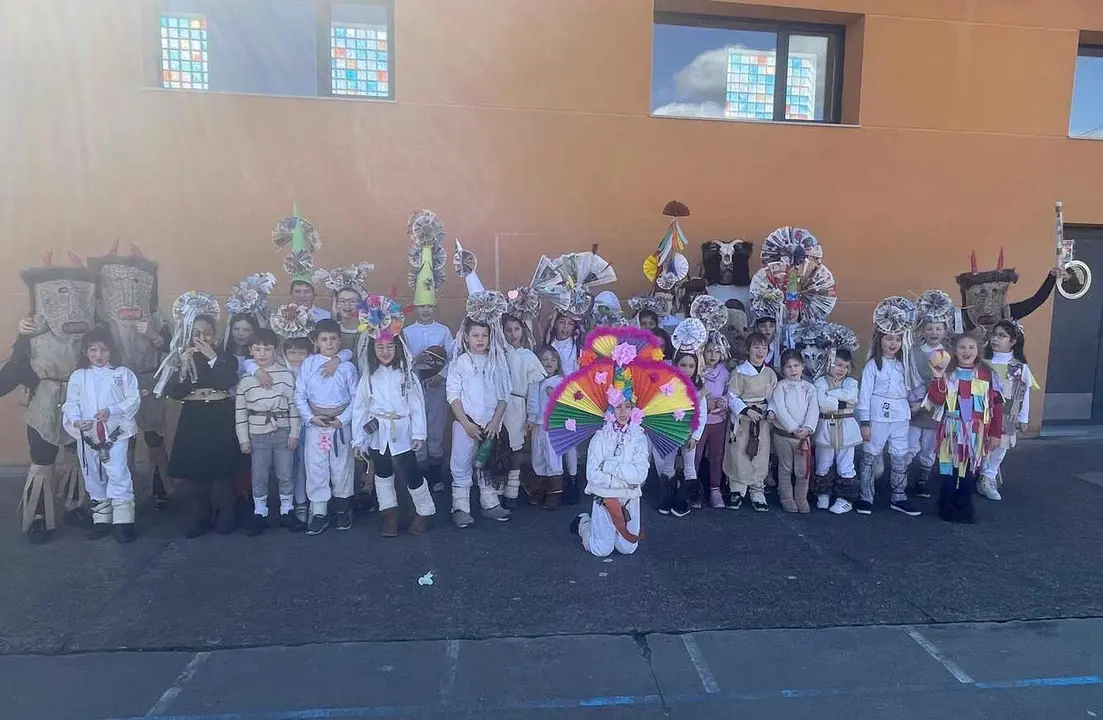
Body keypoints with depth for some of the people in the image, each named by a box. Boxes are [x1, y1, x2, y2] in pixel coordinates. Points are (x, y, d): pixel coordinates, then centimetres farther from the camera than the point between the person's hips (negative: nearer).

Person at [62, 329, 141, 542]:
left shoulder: (122, 373, 1)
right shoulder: (78, 376, 8)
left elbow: (134, 399, -4)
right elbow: (71, 403, 4)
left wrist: (111, 410, -17)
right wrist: (75, 421, -14)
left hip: (116, 432, -3)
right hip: (88, 434, 4)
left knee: (118, 473, -11)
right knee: (94, 477, 12)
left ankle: (123, 520, -4)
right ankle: (101, 519, 25)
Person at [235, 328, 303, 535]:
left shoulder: (286, 374, -2)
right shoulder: (245, 378, 0)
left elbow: (294, 405, -1)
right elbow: (240, 411, 2)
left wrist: (294, 433, -3)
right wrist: (243, 439, 0)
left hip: (283, 432, 0)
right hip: (258, 434, 1)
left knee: (286, 475, 6)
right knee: (259, 477, 9)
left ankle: (287, 511, 20)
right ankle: (259, 514, 22)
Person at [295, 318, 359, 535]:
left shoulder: (347, 367, -3)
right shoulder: (308, 364, -1)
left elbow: (356, 398, -2)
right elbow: (300, 395, 0)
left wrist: (343, 419, -11)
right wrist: (310, 417, -10)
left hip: (341, 425, -1)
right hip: (315, 424, 1)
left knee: (341, 467, 9)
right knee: (315, 468, 4)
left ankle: (342, 509, 26)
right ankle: (319, 513, 15)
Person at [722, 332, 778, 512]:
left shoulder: (771, 374, 8)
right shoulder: (739, 372, -5)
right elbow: (732, 397, -7)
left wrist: (771, 411, -9)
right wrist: (747, 410, -19)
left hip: (763, 421, 3)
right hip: (742, 419, -3)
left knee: (760, 456, 5)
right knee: (739, 455, -1)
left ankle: (757, 492, 17)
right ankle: (736, 491, 12)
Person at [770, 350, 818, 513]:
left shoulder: (810, 388, 6)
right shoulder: (781, 386, -3)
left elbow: (813, 410, -3)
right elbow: (779, 409, -13)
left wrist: (807, 428, -19)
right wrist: (794, 429, -20)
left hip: (804, 434, 2)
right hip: (783, 434, -2)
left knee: (803, 470, 6)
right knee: (785, 469, 9)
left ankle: (801, 499, 20)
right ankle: (786, 498, 20)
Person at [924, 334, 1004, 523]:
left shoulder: (987, 374, 1)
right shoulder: (947, 372, -2)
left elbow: (996, 405, 2)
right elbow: (937, 400, -10)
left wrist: (995, 433, 1)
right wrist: (938, 379, -24)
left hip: (976, 432, 1)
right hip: (951, 430, -1)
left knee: (970, 469, 8)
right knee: (949, 468, 4)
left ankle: (965, 507, 22)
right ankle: (947, 507, 17)